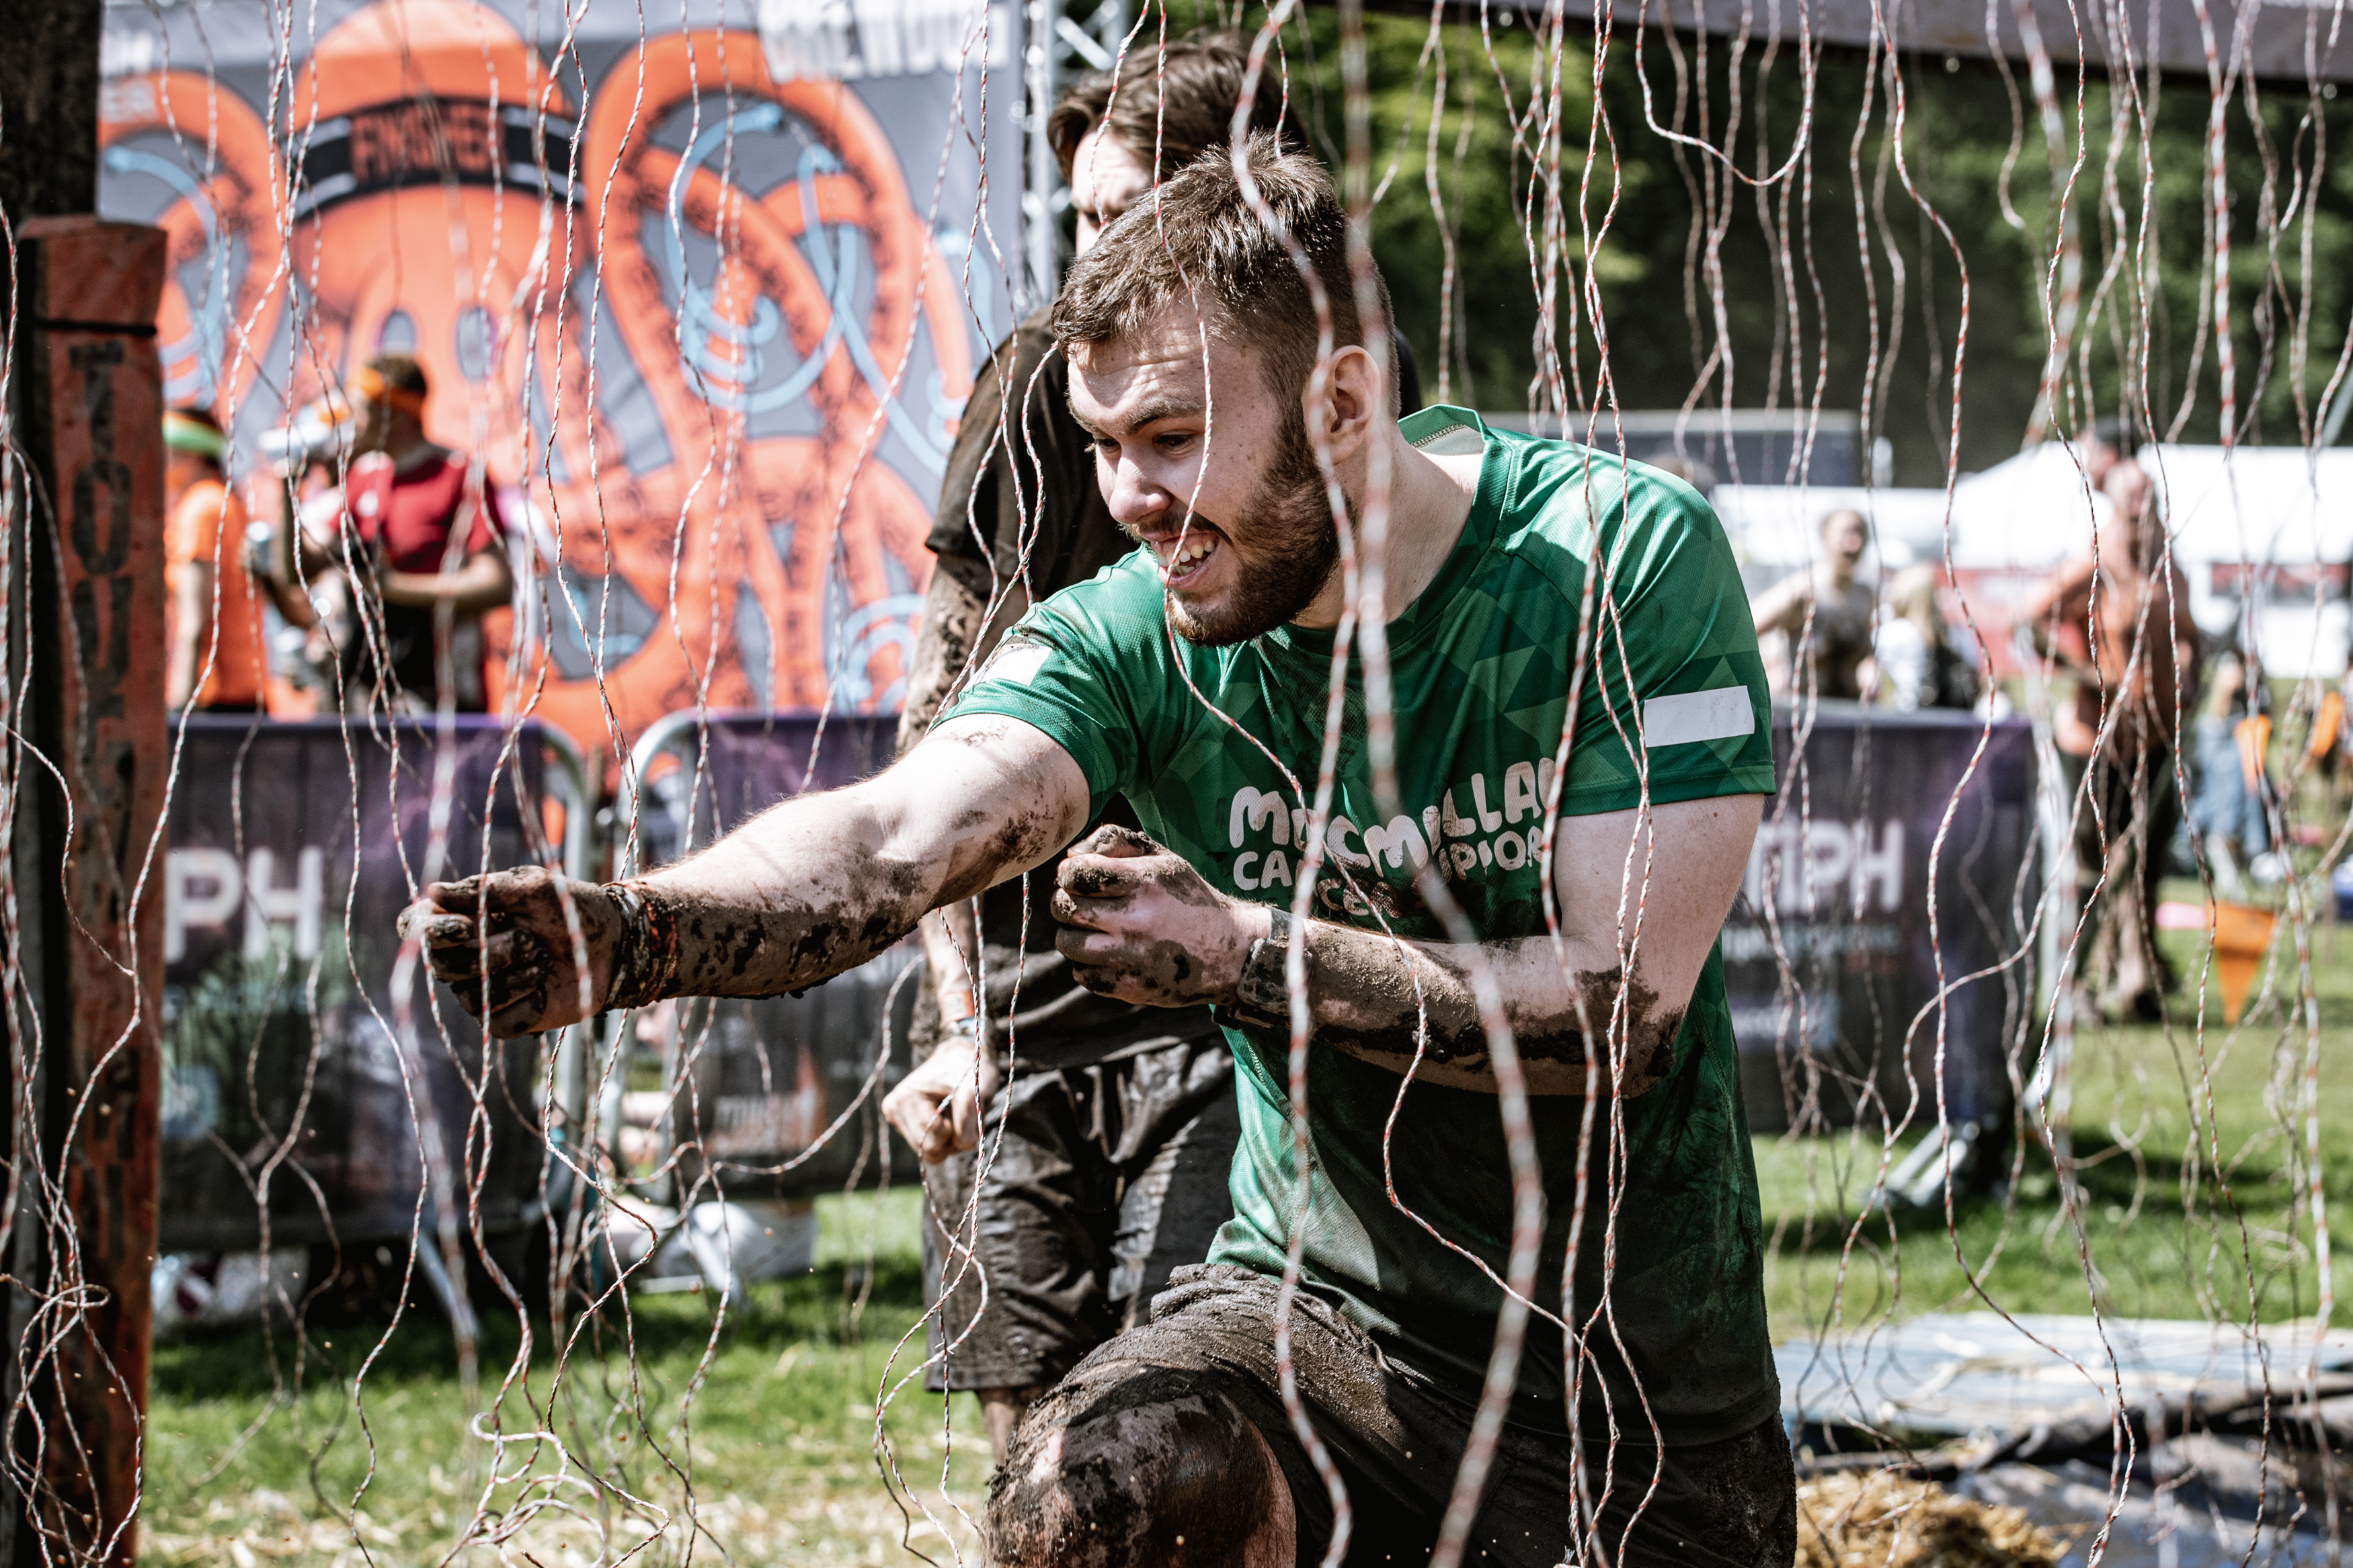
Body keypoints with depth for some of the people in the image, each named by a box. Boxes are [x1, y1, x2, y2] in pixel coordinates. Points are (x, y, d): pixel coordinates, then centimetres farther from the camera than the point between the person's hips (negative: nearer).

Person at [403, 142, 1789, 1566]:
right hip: (1332, 1314, 1)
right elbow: (901, 836, -28)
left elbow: (1622, 1005, -19)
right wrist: (631, 936, -47)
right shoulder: (1133, 639, -9)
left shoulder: (1629, 559, -14)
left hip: (1657, 1379, 0)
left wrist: (1245, 955, -22)